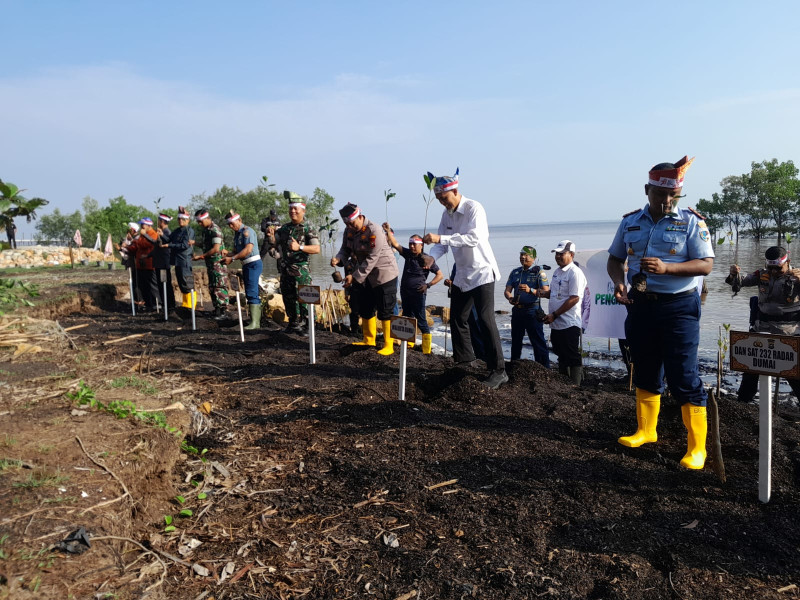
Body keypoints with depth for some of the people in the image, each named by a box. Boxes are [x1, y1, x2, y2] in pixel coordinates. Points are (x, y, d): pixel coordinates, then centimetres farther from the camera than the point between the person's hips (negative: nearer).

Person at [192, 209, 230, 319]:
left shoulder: (215, 229, -15)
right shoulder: (205, 230, 14)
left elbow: (216, 249, -21)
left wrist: (201, 256, -17)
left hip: (218, 262, -10)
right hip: (210, 263, 10)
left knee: (220, 287, -8)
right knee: (212, 287, 12)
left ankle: (222, 311, -6)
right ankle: (217, 309, 19)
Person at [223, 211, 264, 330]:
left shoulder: (247, 231, -11)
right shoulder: (237, 233, 17)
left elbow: (248, 250, -21)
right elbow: (236, 251, 18)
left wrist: (232, 259, -19)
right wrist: (227, 254, -2)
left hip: (253, 263, -10)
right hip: (246, 265, 10)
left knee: (252, 292, -14)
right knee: (250, 292, 12)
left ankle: (254, 322, -15)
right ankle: (257, 319, 19)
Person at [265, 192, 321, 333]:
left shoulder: (308, 228, -5)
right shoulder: (285, 228, 14)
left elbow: (317, 248, -16)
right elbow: (273, 243, 17)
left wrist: (299, 247, -27)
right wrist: (271, 236, -4)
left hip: (301, 271, -7)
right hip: (285, 270, 7)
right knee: (288, 298, 14)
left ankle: (308, 325, 2)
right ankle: (293, 324, 26)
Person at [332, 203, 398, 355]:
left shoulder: (374, 231, -25)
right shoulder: (349, 231, 0)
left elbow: (371, 259, -27)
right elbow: (345, 249, 6)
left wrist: (355, 277, -28)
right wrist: (338, 258, -18)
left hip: (384, 274, -8)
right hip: (366, 275, 8)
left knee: (385, 312, -4)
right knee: (365, 309, 17)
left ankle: (388, 346, 4)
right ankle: (369, 340, 33)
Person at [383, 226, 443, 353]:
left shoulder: (427, 260, -6)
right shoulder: (408, 254, 7)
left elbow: (440, 275, -2)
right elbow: (395, 244, 1)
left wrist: (428, 285, -12)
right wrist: (389, 232, -11)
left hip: (418, 294, -6)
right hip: (405, 293, 6)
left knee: (421, 320, -8)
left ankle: (427, 348, -4)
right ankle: (409, 343, 29)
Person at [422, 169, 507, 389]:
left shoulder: (474, 209, -17)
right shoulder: (447, 214, 6)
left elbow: (473, 238, -31)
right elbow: (442, 243, 6)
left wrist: (440, 238, -36)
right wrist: (432, 257, -15)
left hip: (482, 273, -8)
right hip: (462, 275, 8)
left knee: (485, 320, -12)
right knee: (457, 319, 12)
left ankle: (498, 371, -6)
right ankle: (465, 362, 28)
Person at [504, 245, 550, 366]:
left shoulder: (539, 271, -2)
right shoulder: (515, 272, 14)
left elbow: (546, 291, -11)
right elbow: (507, 290, 9)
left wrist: (530, 290, -26)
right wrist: (510, 298, -13)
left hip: (532, 310, -5)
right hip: (517, 310, 6)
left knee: (538, 342, -5)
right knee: (515, 340, 15)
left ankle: (544, 369, 1)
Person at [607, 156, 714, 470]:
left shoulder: (691, 222, -6)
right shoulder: (630, 222, 6)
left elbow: (706, 264, -11)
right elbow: (615, 259, 14)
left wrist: (666, 268, -27)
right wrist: (618, 282, -7)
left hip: (679, 306, -4)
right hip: (640, 305, 5)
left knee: (684, 377, -4)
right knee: (645, 372, 15)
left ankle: (697, 447, 7)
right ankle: (646, 430, 31)